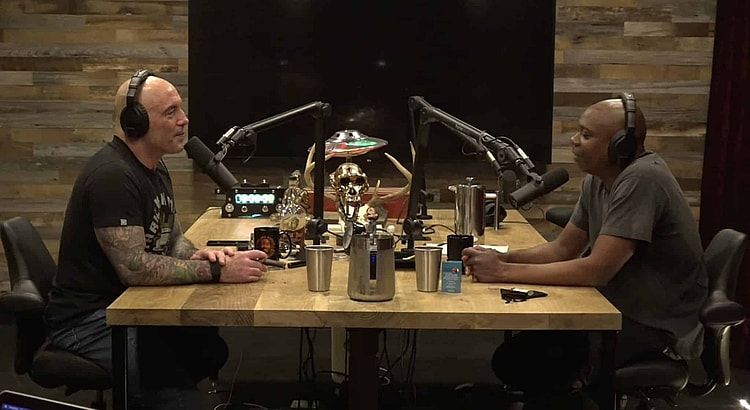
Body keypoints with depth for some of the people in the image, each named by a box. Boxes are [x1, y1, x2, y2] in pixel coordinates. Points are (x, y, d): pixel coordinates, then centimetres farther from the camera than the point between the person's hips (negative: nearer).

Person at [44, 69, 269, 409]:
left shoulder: (155, 167, 9)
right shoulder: (112, 175, -22)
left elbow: (172, 238, 15)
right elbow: (133, 267, -28)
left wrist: (197, 256, -8)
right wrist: (216, 271, -28)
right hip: (90, 319, -9)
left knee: (221, 342, -8)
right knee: (172, 379, -30)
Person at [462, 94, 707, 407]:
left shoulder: (641, 180, -24)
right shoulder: (598, 180, 3)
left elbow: (596, 270, -28)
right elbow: (563, 248, 7)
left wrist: (504, 272, -26)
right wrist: (503, 258, -10)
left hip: (656, 327, -8)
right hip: (619, 309, 8)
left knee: (516, 360, -14)